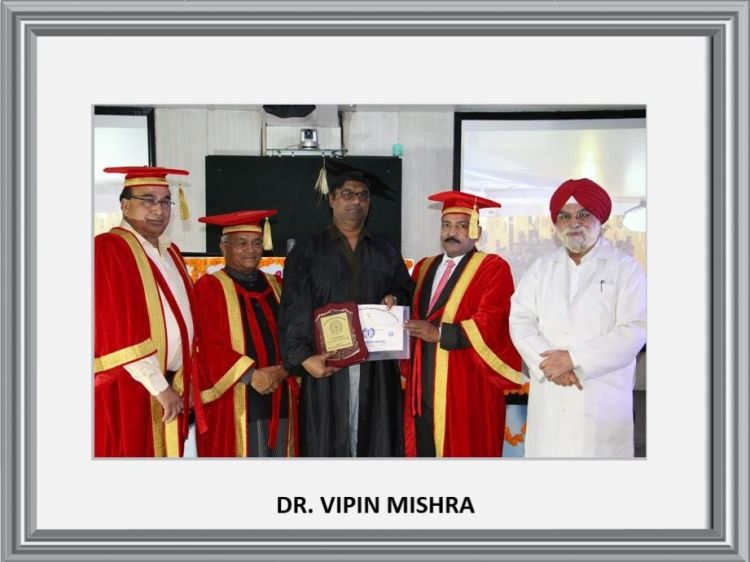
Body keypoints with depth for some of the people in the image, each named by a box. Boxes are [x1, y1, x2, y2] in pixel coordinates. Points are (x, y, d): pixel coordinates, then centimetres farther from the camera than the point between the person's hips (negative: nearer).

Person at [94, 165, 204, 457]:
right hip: (128, 389, -7)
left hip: (173, 386, 7)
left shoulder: (170, 252, 14)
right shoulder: (107, 249, -12)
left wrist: (185, 381, 8)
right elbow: (119, 330, -18)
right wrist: (159, 387, -17)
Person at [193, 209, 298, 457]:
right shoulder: (209, 287, -1)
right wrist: (250, 375, -17)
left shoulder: (274, 287, 16)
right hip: (235, 404, -5)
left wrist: (283, 370, -7)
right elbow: (210, 347, -9)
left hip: (279, 400, 5)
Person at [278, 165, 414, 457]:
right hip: (325, 364, -2)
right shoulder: (307, 251, 5)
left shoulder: (386, 250, 15)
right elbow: (294, 311, -4)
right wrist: (303, 356, -18)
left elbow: (407, 291, 20)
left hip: (377, 366, 3)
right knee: (328, 441, 0)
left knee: (376, 439, 3)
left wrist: (395, 298, -4)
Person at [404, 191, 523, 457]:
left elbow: (490, 324, -15)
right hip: (423, 388, 6)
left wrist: (440, 334, -18)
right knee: (424, 452, 11)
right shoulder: (424, 267, 15)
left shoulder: (493, 268, -5)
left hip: (468, 388, -6)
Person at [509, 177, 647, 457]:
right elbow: (520, 319, 3)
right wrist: (548, 362, -13)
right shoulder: (542, 268, 13)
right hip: (548, 400, 3)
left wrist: (573, 358, -14)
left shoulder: (625, 268, 2)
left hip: (603, 400, -2)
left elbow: (634, 331, -9)